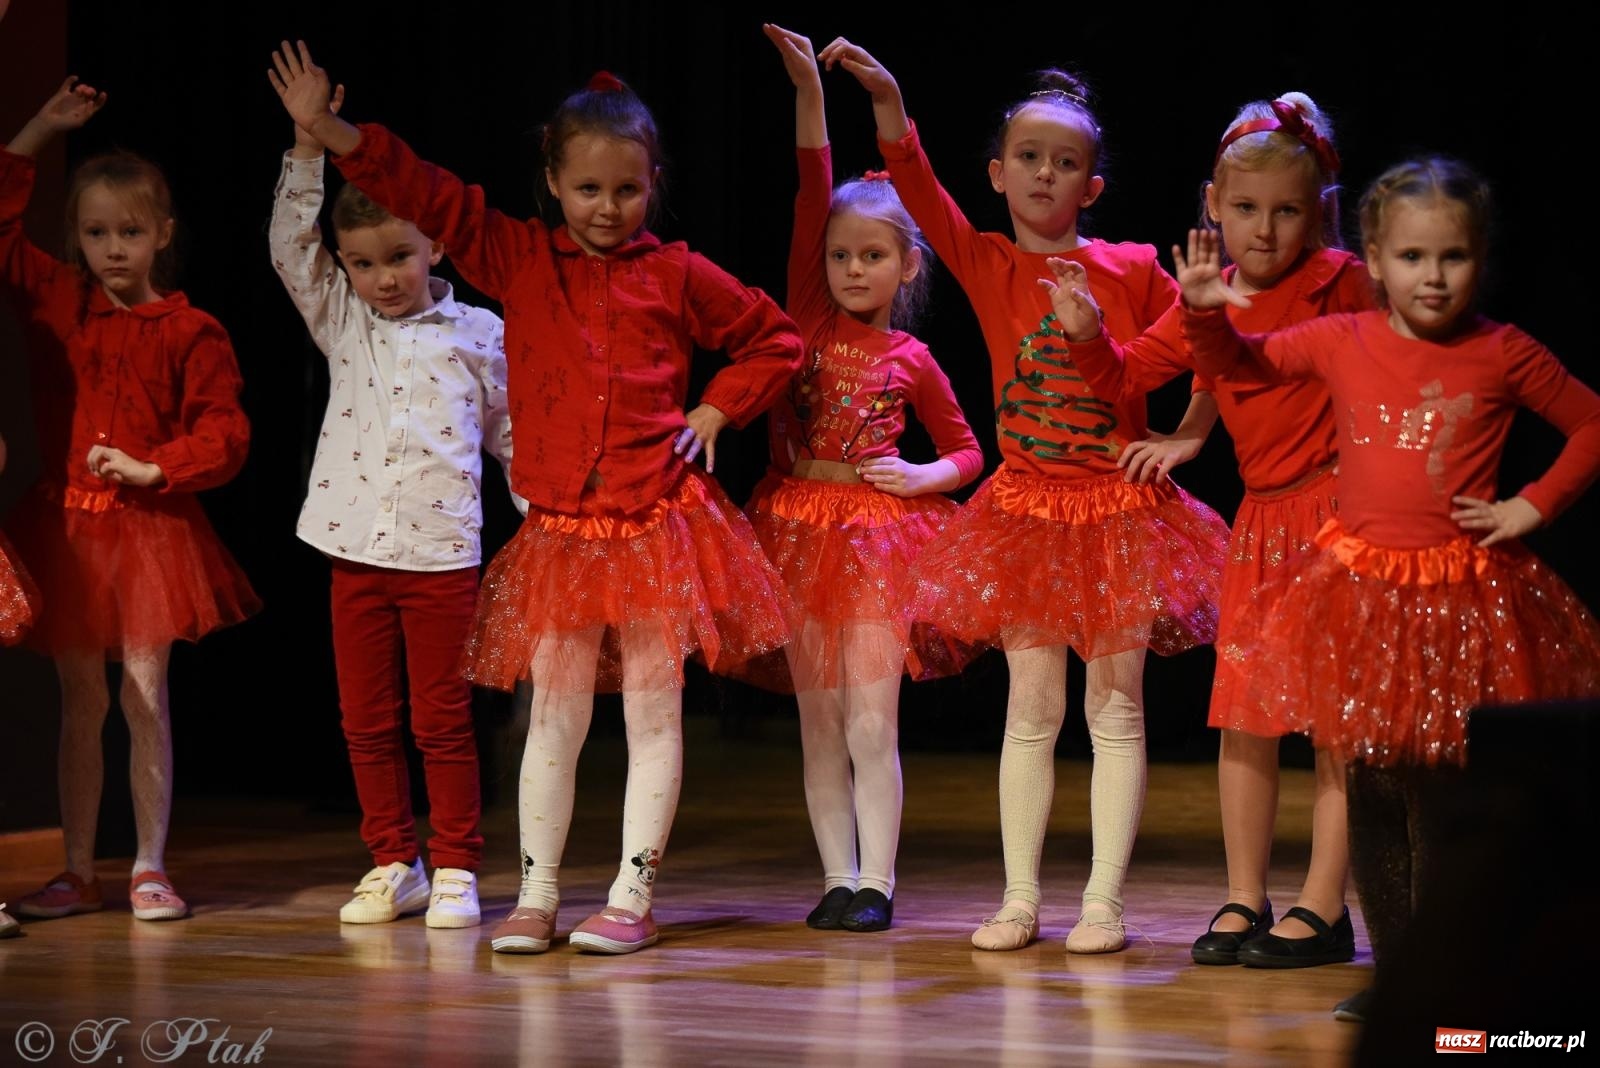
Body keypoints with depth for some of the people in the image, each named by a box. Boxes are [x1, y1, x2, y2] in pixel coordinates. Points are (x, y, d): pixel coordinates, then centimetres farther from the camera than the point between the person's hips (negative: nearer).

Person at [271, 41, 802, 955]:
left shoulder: (677, 277, 2)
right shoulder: (517, 259, 5)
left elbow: (775, 340, 11)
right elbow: (427, 195, 0)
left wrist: (715, 410, 1)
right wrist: (328, 132, -8)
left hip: (658, 526, -2)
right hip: (559, 529, 2)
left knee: (654, 715, 1)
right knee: (555, 717, 5)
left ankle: (633, 896, 6)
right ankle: (537, 895, 10)